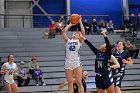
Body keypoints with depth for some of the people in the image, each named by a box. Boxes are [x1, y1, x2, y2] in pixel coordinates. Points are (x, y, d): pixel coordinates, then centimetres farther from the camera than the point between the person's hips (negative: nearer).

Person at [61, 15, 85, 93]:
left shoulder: (79, 41, 9)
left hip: (77, 63, -2)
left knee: (79, 82, -4)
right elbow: (63, 32, 3)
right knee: (70, 83, 4)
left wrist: (80, 22, -1)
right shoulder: (68, 41, 15)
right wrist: (70, 24, 8)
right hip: (68, 63, 2)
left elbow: (83, 32, -5)